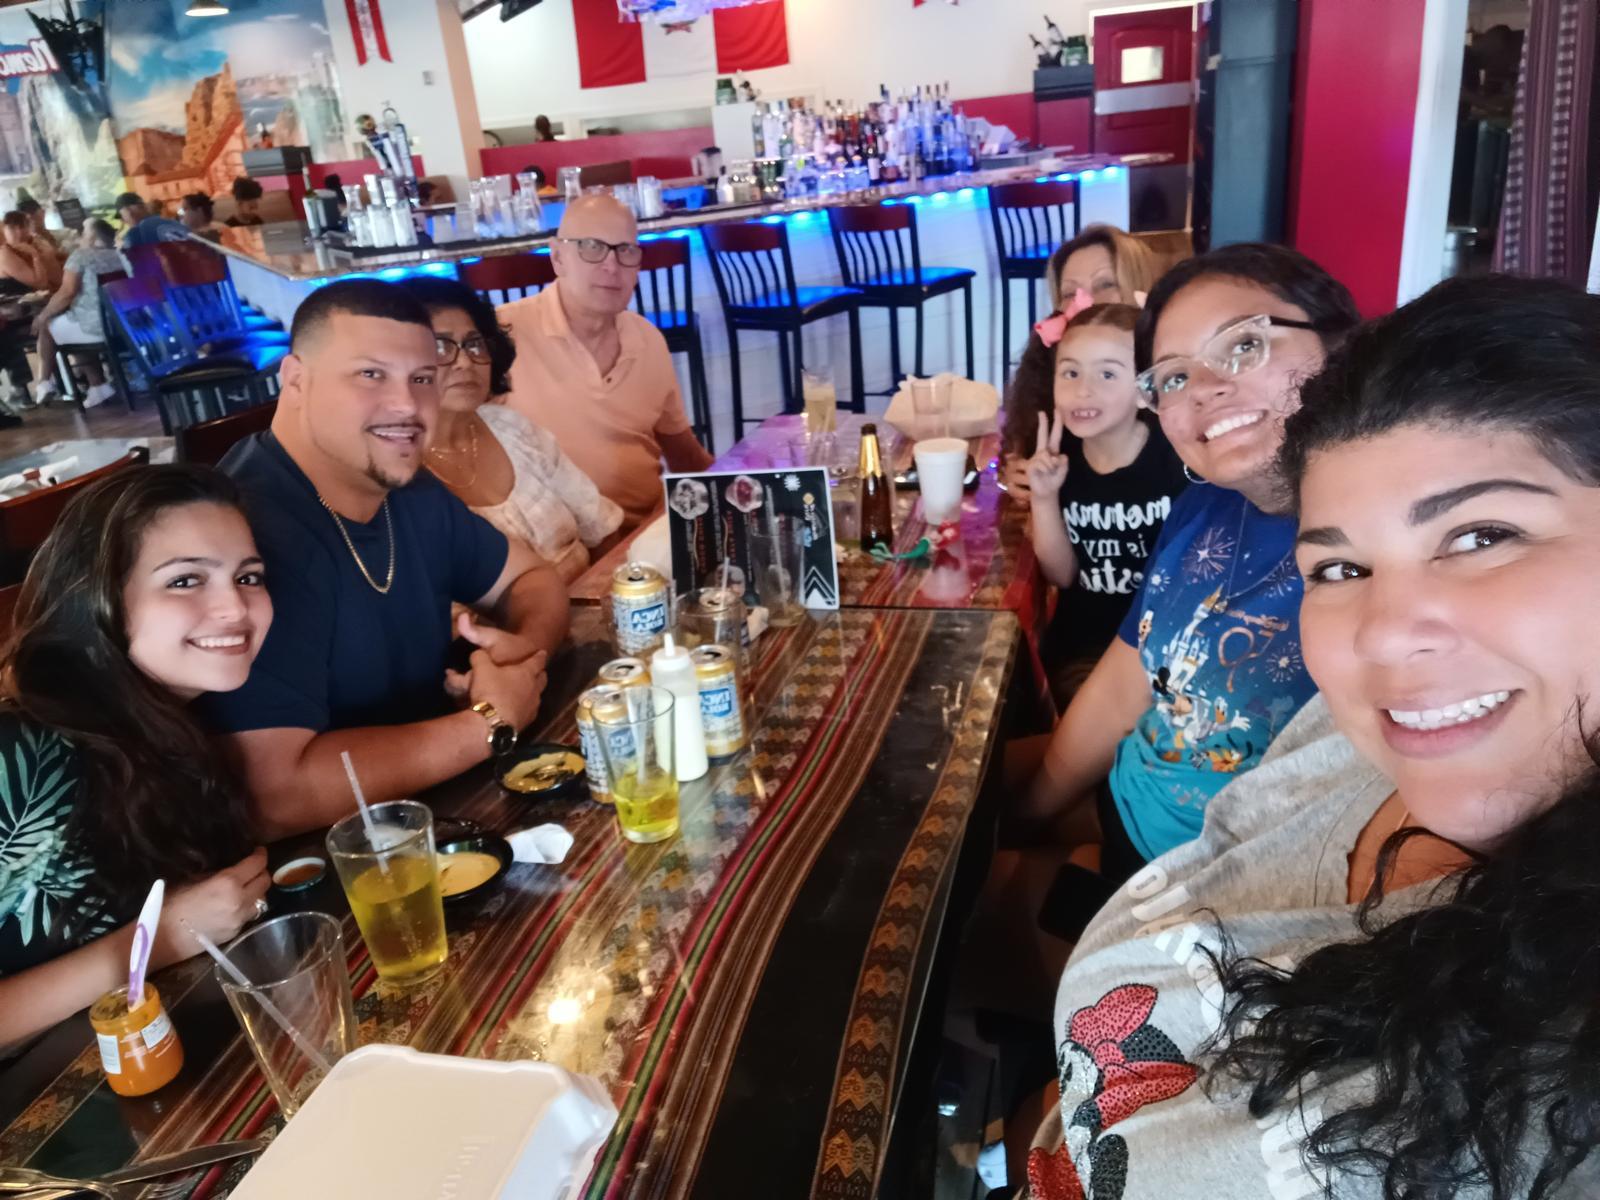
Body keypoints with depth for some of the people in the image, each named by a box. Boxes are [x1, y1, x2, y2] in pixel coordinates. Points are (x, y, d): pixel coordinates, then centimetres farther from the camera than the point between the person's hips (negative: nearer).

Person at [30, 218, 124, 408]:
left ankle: (46, 383, 26)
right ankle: (98, 385, 20)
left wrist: (43, 315, 1)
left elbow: (67, 292, -14)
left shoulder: (80, 255, -4)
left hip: (95, 327, -6)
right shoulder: (120, 256, 13)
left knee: (45, 327, 18)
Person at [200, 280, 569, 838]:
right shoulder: (249, 534, -25)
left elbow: (530, 578, 13)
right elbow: (276, 795, -31)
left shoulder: (405, 489, 0)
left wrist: (527, 646, -10)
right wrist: (490, 724, -21)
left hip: (437, 807, 8)